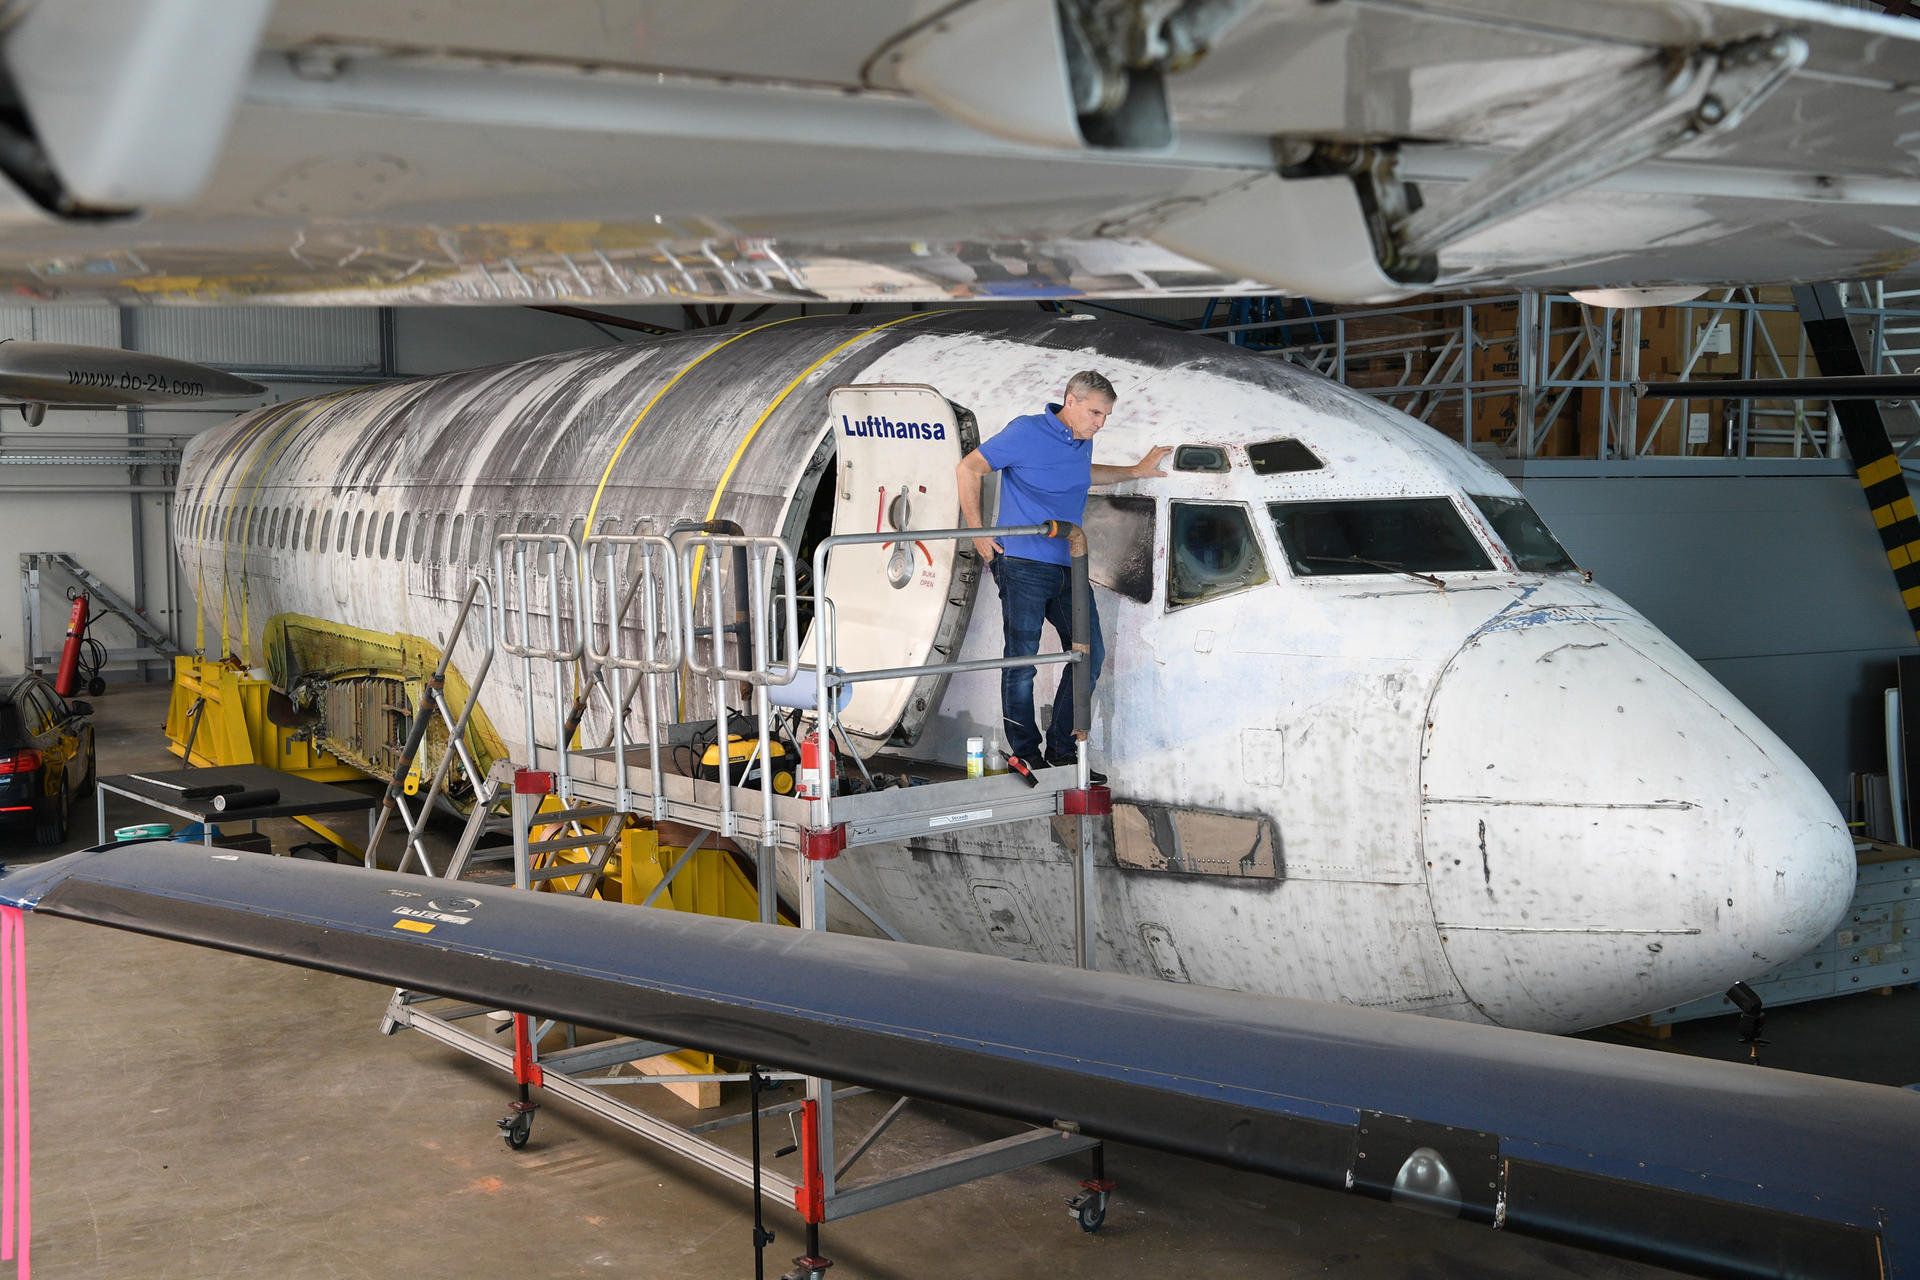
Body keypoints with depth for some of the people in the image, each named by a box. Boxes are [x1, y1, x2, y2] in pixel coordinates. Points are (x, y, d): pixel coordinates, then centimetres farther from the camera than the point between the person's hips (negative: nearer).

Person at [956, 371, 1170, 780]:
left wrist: (1137, 471, 34)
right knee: (1022, 661, -3)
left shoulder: (1082, 443, 12)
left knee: (1090, 655, 6)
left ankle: (1061, 753, 15)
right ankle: (1026, 756, 9)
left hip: (1068, 567, 8)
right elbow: (969, 468, -5)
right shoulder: (1026, 433, -9)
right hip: (1023, 564, -8)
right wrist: (977, 533, -8)